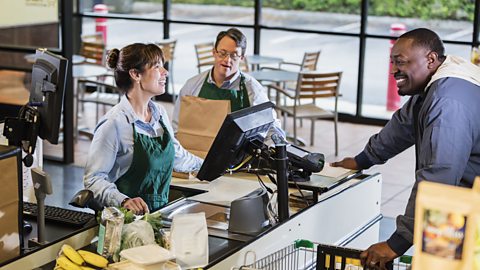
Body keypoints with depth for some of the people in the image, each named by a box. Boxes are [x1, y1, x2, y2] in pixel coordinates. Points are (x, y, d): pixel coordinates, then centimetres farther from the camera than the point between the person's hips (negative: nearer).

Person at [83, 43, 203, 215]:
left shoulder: (160, 113, 12)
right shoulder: (114, 123, -14)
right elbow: (93, 179, -14)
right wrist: (123, 201, -29)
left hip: (160, 213, 7)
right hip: (127, 219, -7)